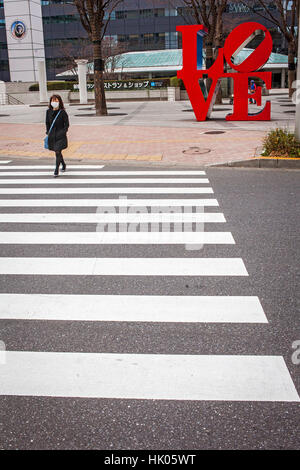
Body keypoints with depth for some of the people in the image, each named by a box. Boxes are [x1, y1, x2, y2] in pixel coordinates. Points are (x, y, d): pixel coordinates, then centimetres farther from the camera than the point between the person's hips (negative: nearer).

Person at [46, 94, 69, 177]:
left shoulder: (62, 112, -7)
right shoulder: (48, 112, 4)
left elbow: (66, 124, -4)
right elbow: (47, 123, 14)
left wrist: (63, 132, -12)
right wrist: (48, 132, 7)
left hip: (60, 135, -5)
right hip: (52, 135, 5)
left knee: (57, 152, -11)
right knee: (57, 152, 16)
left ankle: (56, 170, -4)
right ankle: (63, 165, 39)